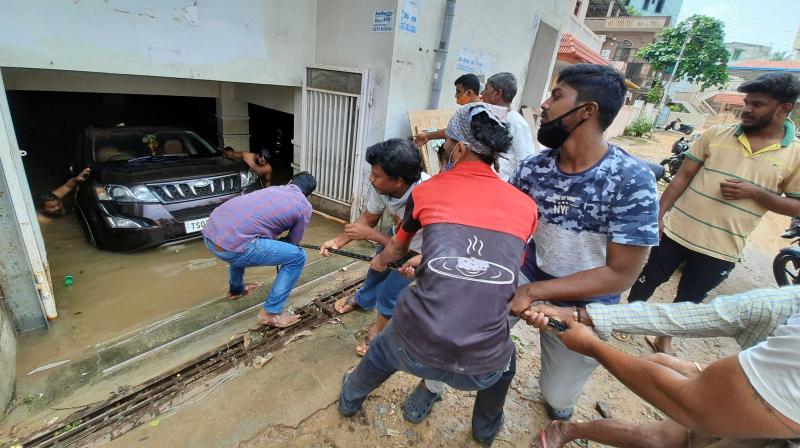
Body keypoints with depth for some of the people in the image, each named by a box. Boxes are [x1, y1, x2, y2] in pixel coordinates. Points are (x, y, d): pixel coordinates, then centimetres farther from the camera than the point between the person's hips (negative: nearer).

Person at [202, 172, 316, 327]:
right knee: (298, 257, 3)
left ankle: (236, 289, 55)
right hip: (231, 244, -8)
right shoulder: (304, 206, 7)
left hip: (210, 233, 8)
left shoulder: (274, 188, 26)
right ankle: (271, 312, 10)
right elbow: (293, 242, 18)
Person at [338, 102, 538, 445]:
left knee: (382, 350, 35)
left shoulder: (426, 190, 1)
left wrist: (380, 261, 44)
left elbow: (397, 248, 20)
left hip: (415, 348, 0)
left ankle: (349, 400, 64)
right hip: (480, 366, 1)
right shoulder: (526, 206, 3)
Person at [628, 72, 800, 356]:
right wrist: (659, 214, -7)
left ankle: (663, 339, 38)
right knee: (648, 280, 14)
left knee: (689, 299, 16)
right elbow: (683, 176, 0)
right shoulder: (716, 134, -2)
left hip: (722, 249, 0)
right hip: (676, 231, 0)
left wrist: (754, 193, -17)